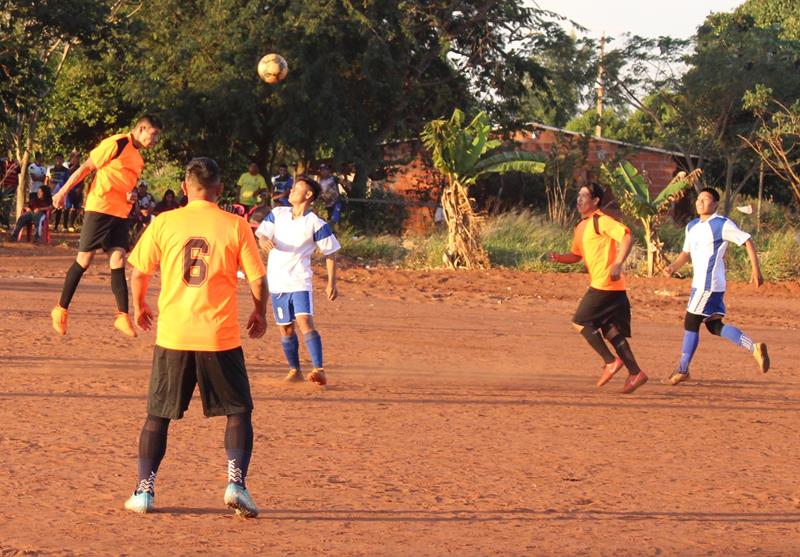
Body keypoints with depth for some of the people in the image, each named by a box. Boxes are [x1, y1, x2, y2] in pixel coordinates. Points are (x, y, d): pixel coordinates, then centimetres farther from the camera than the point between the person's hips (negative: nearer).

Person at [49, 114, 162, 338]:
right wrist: (63, 192, -9)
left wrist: (131, 195, 5)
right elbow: (86, 168, -9)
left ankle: (123, 316, -8)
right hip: (99, 208, -7)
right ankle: (61, 309, 10)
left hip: (121, 213, 7)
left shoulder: (138, 157, 15)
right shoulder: (116, 144, -10)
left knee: (118, 260, -4)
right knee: (84, 260, -1)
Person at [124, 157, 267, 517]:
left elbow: (139, 272, 3)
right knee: (238, 412, 11)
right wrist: (260, 313, 18)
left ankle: (144, 490, 12)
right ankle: (236, 483, -6)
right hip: (221, 337, -1)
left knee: (158, 414, 14)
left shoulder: (164, 223, -1)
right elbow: (258, 280, -1)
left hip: (173, 335, 1)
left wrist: (139, 308, 22)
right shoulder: (236, 226, -3)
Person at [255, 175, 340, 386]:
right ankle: (294, 371, 24)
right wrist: (264, 240, -25)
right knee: (286, 329, 10)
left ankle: (319, 369, -27)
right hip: (276, 282, 5)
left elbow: (330, 253, 1)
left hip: (299, 282, -5)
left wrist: (331, 283, -4)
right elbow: (262, 234, 0)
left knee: (305, 323, -21)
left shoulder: (316, 224, -5)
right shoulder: (277, 214, 7)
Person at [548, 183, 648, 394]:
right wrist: (559, 258, 8)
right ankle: (635, 373, 6)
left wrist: (618, 264, -30)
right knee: (611, 331, 9)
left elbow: (627, 237, -21)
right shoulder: (581, 227, 19)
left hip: (605, 284, -10)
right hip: (599, 284, 10)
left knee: (580, 322, -5)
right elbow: (576, 255, 28)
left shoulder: (601, 221, -10)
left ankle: (611, 362, -5)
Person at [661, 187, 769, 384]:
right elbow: (686, 253, 23)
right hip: (700, 283, 9)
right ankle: (754, 348, 9)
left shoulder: (722, 224, -10)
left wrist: (755, 270, -14)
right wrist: (673, 267, 4)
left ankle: (682, 370, 5)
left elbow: (747, 241, -8)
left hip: (709, 283, -9)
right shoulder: (692, 227, 15)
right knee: (714, 326, 9)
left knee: (691, 323, -4)